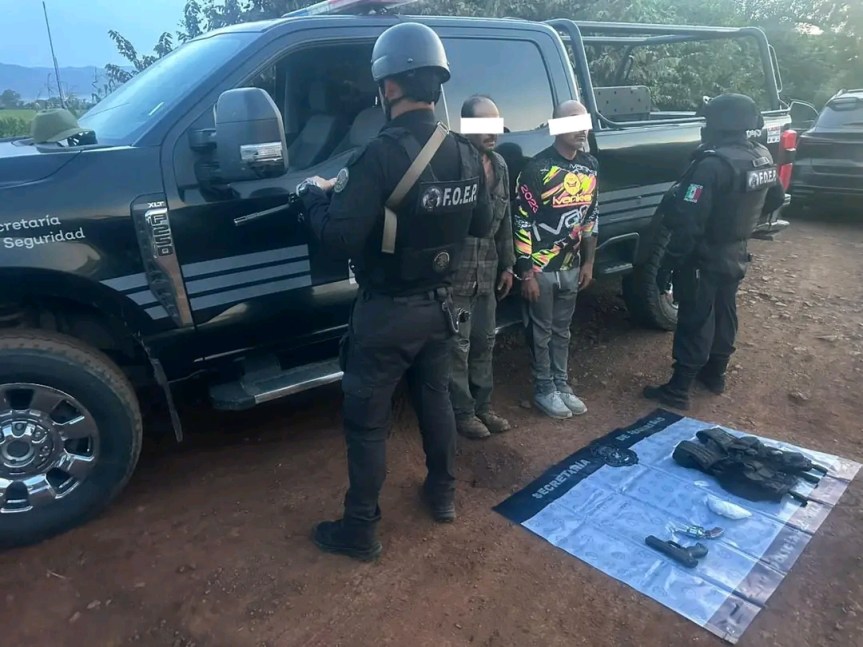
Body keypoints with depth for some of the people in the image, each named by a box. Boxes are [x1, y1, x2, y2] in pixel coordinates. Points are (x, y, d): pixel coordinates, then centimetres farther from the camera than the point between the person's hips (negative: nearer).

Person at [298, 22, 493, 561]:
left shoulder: (382, 155, -22)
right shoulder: (467, 155, 0)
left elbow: (339, 237, -23)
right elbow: (482, 225, 11)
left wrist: (316, 193, -5)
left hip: (387, 312, -6)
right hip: (439, 305, 7)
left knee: (367, 421, 8)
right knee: (435, 397, 23)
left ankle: (361, 530, 22)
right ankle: (443, 493, 40)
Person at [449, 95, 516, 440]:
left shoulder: (499, 165, 10)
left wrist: (507, 265, 16)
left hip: (487, 272, 7)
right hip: (456, 273, -7)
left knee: (484, 341, 17)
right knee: (458, 346, 4)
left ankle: (482, 406, 32)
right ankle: (462, 412, 21)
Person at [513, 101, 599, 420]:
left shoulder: (590, 165, 5)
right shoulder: (538, 169, -15)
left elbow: (591, 215, 13)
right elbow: (522, 223, -15)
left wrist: (589, 262, 10)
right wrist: (526, 273, -15)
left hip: (571, 266, 6)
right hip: (541, 267, -6)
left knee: (562, 330, 17)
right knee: (541, 331, 7)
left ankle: (562, 385, 30)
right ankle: (544, 390, 22)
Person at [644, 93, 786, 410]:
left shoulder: (714, 164, -26)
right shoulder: (763, 158, 3)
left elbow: (689, 223, -28)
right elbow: (775, 200, 19)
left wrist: (668, 262, -22)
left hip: (705, 258, -8)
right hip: (736, 254, 8)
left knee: (695, 321, -1)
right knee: (724, 313, 20)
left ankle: (678, 389, 8)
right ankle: (715, 373, 36)